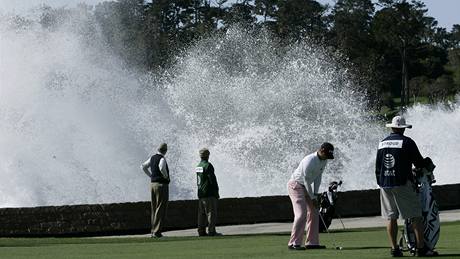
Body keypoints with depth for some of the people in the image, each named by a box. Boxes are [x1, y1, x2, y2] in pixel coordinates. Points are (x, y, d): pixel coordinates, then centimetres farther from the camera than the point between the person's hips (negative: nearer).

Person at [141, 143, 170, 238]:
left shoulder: (152, 158, 10)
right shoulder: (162, 159, -13)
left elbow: (143, 166, 19)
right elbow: (161, 168, -32)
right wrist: (166, 176, -15)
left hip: (153, 184, 8)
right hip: (162, 185, -8)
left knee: (154, 209, 13)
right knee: (161, 209, -5)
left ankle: (153, 230, 16)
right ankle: (157, 231, -8)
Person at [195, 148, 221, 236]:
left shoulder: (198, 167, 13)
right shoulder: (208, 166, -12)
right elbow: (212, 179, -15)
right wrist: (216, 191, -8)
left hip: (200, 194, 8)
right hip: (209, 194, -8)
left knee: (201, 213, 8)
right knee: (211, 213, -7)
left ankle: (201, 231, 8)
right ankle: (211, 231, -10)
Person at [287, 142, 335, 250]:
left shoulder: (323, 160, 0)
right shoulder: (310, 160, -27)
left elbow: (318, 177, 6)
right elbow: (306, 180, -22)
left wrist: (315, 195, 0)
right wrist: (312, 198, -16)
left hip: (305, 187, 9)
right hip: (295, 185, -9)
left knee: (313, 213, 6)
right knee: (301, 214, -18)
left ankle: (312, 242, 11)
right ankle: (293, 243, -18)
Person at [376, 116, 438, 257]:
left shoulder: (382, 143, 12)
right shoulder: (407, 142, -6)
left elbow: (377, 167, 15)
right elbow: (419, 162, -3)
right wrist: (425, 165, 19)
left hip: (385, 184, 6)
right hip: (402, 183, -6)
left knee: (391, 218, 8)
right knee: (415, 216, -4)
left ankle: (394, 249, 6)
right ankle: (421, 248, -9)